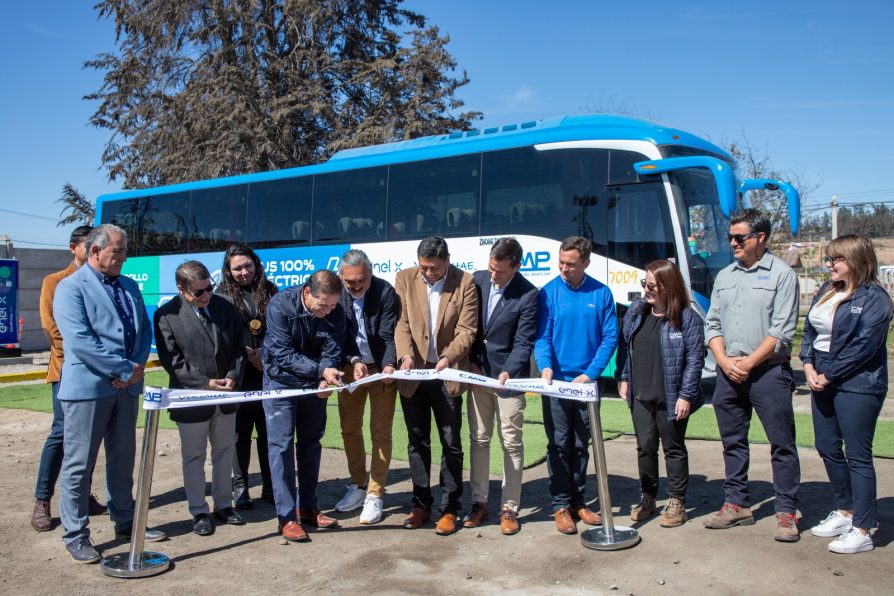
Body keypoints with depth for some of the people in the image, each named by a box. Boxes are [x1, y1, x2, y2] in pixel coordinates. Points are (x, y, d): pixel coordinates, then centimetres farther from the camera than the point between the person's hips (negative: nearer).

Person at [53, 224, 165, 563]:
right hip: (87, 387, -6)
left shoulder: (129, 286, 13)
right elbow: (79, 340, -19)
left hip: (126, 386, 7)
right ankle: (75, 535, 14)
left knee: (123, 458, 16)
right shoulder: (71, 287, -8)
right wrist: (126, 369, -17)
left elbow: (144, 329, 11)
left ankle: (125, 521, 30)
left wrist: (138, 367, -7)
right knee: (79, 463, 3)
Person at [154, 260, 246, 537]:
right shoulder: (166, 314, -10)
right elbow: (171, 359, -12)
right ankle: (199, 511, 23)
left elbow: (239, 346, 5)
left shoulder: (224, 306, 2)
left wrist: (233, 377, -9)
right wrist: (204, 383, -17)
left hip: (225, 396, 4)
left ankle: (223, 505, 31)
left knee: (224, 453, 16)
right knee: (194, 457, 9)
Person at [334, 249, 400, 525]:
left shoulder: (385, 292, -18)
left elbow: (388, 335, -17)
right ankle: (358, 485, 29)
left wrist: (388, 365, -33)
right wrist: (353, 360, -24)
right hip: (350, 367, 4)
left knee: (380, 432, 0)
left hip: (381, 367, -3)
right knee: (349, 429, 12)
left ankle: (374, 495, 10)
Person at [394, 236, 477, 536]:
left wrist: (448, 357, -24)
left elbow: (466, 330, -9)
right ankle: (421, 503, 26)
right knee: (417, 441, 13)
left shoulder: (465, 282, -6)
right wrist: (405, 355, -19)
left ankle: (449, 508, 18)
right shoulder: (404, 278, 0)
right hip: (413, 373, 2)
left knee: (450, 443, 6)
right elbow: (401, 323, -3)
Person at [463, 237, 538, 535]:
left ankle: (509, 508, 14)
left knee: (511, 443, 3)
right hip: (478, 373, 4)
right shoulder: (478, 279, 0)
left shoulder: (528, 295, -14)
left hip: (508, 377, -4)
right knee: (478, 440, 10)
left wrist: (507, 372, -26)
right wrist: (472, 363, -1)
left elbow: (524, 343, -12)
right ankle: (479, 502, 22)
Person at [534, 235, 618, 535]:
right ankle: (561, 505, 12)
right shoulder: (549, 293, -3)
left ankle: (578, 501, 24)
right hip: (556, 382, -1)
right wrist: (545, 366, -24)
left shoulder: (601, 294, -1)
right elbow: (542, 336, -6)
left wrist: (589, 374, -11)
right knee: (559, 445, 2)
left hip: (587, 383, 2)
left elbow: (610, 337, -2)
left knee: (581, 445, 12)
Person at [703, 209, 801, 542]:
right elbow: (712, 324, 11)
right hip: (727, 373, 6)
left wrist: (748, 363, -13)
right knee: (733, 442, 12)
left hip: (768, 371, -5)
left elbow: (782, 330, -11)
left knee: (782, 444, 0)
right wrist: (725, 361, -4)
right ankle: (736, 505, 23)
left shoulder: (781, 274, -4)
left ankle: (786, 513, 9)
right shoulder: (724, 277, 13)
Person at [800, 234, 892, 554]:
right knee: (827, 447, 15)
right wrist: (809, 366, -3)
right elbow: (809, 330, 12)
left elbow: (863, 347, -18)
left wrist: (827, 376, -15)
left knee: (857, 455, -1)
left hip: (857, 385, -8)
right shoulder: (827, 292, 11)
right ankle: (846, 511, 33)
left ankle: (862, 530, 8)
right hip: (823, 381, 8)